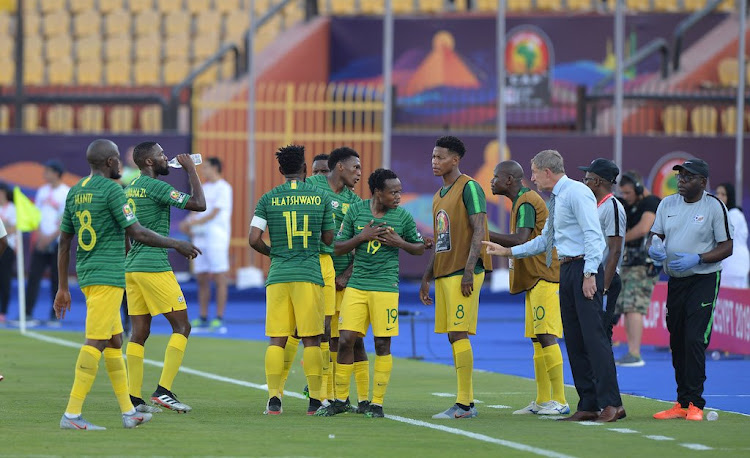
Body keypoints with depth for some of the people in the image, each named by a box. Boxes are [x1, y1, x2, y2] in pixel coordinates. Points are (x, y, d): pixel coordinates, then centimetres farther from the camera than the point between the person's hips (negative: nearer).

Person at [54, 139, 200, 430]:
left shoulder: (74, 192, 13)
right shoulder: (111, 190, -11)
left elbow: (64, 242, 15)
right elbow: (138, 234, -14)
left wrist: (63, 288, 19)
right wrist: (177, 245, -1)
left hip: (86, 275, 9)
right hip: (108, 275, -9)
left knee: (114, 340, 14)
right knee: (95, 342, -10)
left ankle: (128, 412, 18)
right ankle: (72, 414, -15)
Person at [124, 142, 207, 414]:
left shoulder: (130, 188, 15)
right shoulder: (155, 186, -12)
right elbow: (199, 204, -15)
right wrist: (191, 170, -5)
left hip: (132, 267, 9)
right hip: (154, 266, -9)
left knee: (139, 332, 8)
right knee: (181, 326, -3)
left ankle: (134, 398, 4)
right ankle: (163, 391, -11)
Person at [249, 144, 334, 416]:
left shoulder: (268, 199, 1)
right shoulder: (321, 198, 2)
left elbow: (254, 240, -4)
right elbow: (328, 239, 7)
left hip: (278, 276, 1)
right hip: (310, 275, -1)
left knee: (276, 339, 4)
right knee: (311, 340, 3)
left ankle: (274, 399, -1)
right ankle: (315, 400, 4)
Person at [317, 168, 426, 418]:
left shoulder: (402, 216, 1)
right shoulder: (356, 211, 2)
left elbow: (419, 248, 11)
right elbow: (338, 248, 5)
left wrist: (399, 243, -9)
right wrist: (362, 236, -11)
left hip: (385, 287, -1)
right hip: (356, 286, 1)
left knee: (382, 344, -2)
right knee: (345, 340, -2)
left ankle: (377, 403, 7)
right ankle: (340, 400, 11)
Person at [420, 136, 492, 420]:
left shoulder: (469, 188, -8)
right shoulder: (439, 195, 19)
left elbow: (479, 231, -15)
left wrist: (468, 271, -21)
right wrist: (426, 278, 21)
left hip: (463, 274, -9)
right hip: (443, 274, 9)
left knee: (459, 334, -12)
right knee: (453, 336, 7)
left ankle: (463, 404, -12)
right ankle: (467, 403, 10)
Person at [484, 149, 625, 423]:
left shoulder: (576, 193, -11)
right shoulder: (556, 200, 19)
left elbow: (592, 234, -19)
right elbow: (544, 240, 29)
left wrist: (590, 274, -25)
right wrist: (507, 251, 29)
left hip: (584, 267, -10)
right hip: (567, 270, 10)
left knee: (593, 334, -14)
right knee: (574, 339, 7)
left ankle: (611, 404, -16)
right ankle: (589, 405, 8)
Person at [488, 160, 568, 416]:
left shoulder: (526, 202, -13)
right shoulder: (521, 201, 19)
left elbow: (520, 240, -24)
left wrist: (486, 236, -22)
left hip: (544, 278, -11)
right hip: (534, 280, 11)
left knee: (546, 337, -13)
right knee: (537, 338, 10)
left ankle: (559, 401, -14)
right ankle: (542, 401, 12)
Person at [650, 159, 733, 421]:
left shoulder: (714, 206, -6)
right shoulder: (667, 204, 10)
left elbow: (727, 248, -7)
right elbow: (655, 236, 13)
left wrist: (696, 259, -20)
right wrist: (653, 249, -11)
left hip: (704, 280, -6)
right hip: (675, 281, 6)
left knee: (695, 341, -14)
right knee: (677, 343, 8)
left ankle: (694, 403, -12)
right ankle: (682, 404, 14)